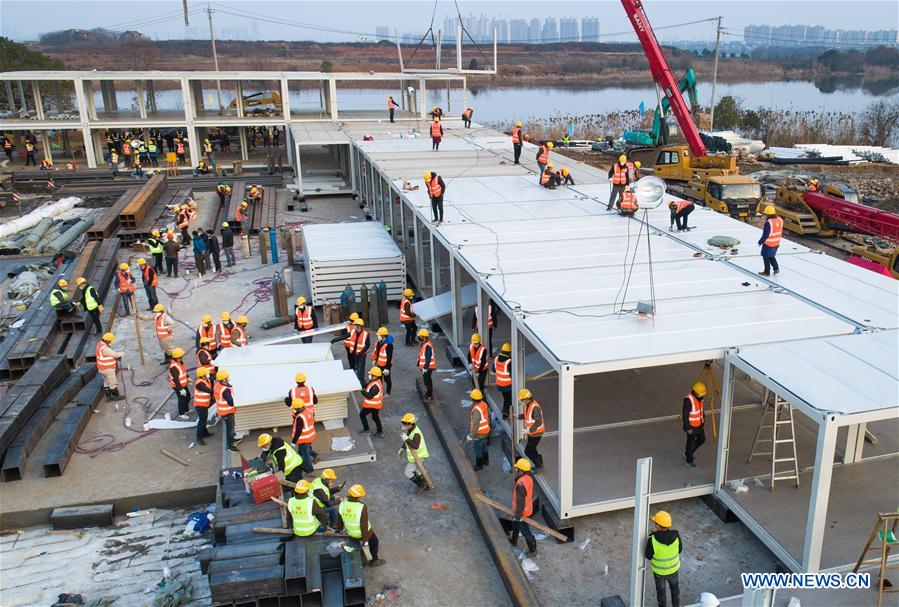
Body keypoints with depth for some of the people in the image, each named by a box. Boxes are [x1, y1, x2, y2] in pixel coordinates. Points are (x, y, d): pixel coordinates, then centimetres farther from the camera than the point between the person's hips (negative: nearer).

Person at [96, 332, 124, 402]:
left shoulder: (100, 344, 5)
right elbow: (115, 354, -22)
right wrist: (121, 354, -3)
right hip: (108, 369, -10)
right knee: (113, 383, 5)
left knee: (107, 383, 16)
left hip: (103, 368, 10)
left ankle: (108, 397, 23)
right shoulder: (104, 348, -29)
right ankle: (116, 396, 18)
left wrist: (116, 357, 1)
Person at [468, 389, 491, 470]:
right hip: (486, 431, 8)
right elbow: (488, 416, 9)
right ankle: (486, 461, 44)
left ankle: (479, 465, 27)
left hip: (478, 434, -8)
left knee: (477, 449, 11)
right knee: (484, 447, 27)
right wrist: (488, 425, 24)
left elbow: (475, 424, -31)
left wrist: (471, 435, -24)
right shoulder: (484, 404, -6)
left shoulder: (476, 410, -32)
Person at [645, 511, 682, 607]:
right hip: (673, 568, 3)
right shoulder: (675, 535, -27)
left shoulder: (652, 540, -37)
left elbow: (648, 556, -17)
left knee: (661, 589, 25)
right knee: (674, 586, 32)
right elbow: (679, 550, -6)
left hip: (659, 570, -3)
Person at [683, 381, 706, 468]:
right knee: (691, 442, 7)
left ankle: (687, 452, 38)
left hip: (699, 423, 8)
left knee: (701, 439, 19)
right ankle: (689, 460, 26)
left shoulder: (701, 397, -5)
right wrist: (688, 428, -22)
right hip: (691, 425, -8)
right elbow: (685, 414, -25)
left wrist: (703, 420, 16)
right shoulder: (688, 400, -30)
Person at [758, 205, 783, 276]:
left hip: (768, 244, -7)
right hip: (777, 243, 7)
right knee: (772, 256, 26)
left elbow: (765, 235, -22)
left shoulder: (768, 222, -26)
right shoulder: (780, 220, -2)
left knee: (766, 257, 9)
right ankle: (776, 268, 25)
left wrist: (760, 242, -8)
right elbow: (781, 232, 9)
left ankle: (767, 272, 17)